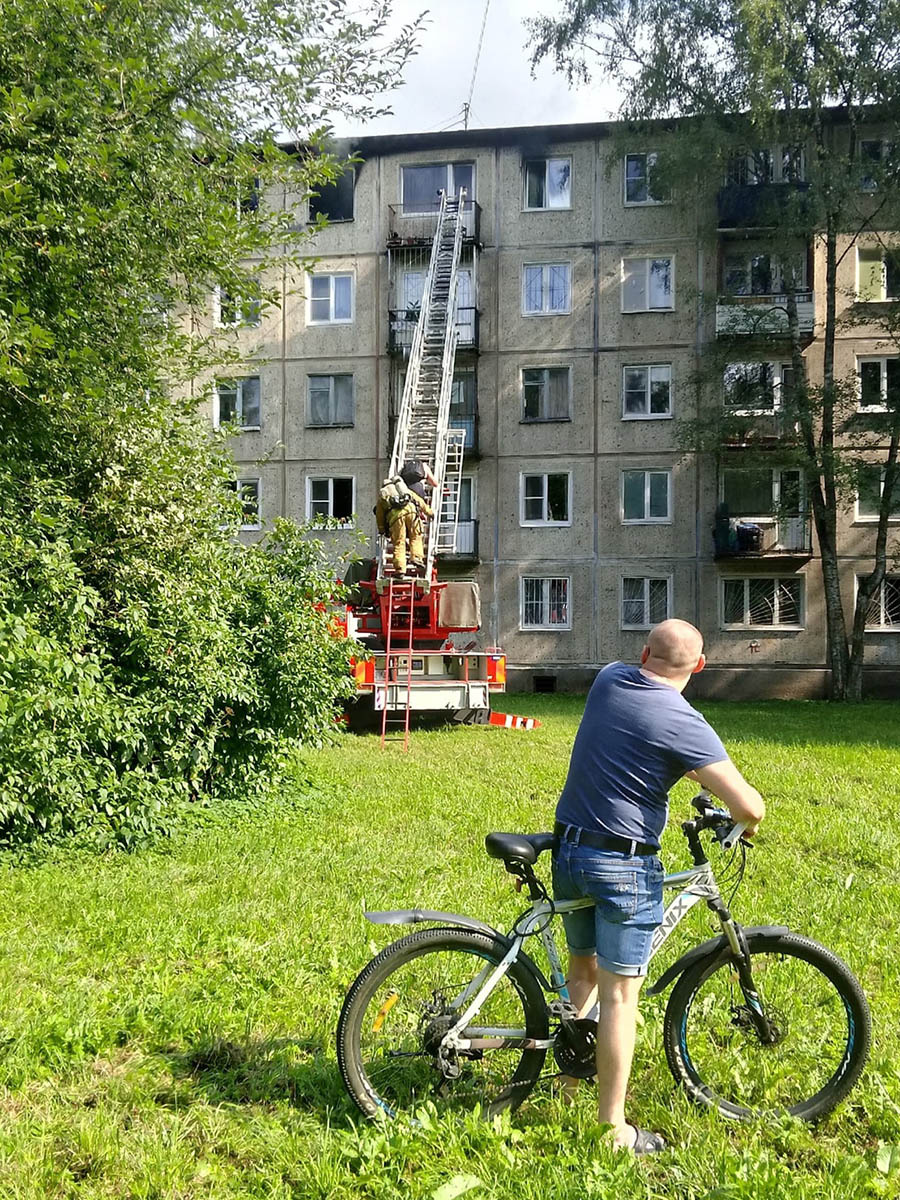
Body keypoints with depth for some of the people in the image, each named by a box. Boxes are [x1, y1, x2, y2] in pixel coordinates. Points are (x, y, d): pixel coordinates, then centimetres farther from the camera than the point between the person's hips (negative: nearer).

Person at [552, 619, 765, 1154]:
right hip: (625, 866, -7)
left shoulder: (609, 679, 2)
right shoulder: (682, 722, -17)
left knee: (582, 971, 24)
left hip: (569, 853, 7)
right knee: (619, 996, 2)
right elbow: (750, 806, -20)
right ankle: (613, 1127, 11)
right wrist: (745, 825, 4)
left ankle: (570, 1077, 39)